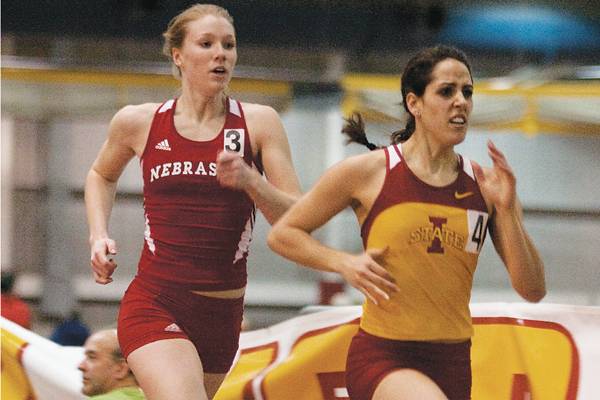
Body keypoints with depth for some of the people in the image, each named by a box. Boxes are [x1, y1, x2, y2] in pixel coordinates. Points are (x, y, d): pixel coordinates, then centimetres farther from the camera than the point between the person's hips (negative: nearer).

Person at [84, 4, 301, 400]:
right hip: (154, 304, -2)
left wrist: (250, 180, -20)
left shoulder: (258, 122, 0)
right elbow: (102, 176, 25)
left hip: (222, 315, 2)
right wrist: (99, 236, 9)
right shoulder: (138, 122, 2)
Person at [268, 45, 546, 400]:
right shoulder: (367, 172, -4)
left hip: (452, 363, 5)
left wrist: (508, 209, -10)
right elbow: (282, 234, 6)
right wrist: (344, 262, -10)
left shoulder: (483, 184, 4)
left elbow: (533, 290, 1)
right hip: (382, 358, -5)